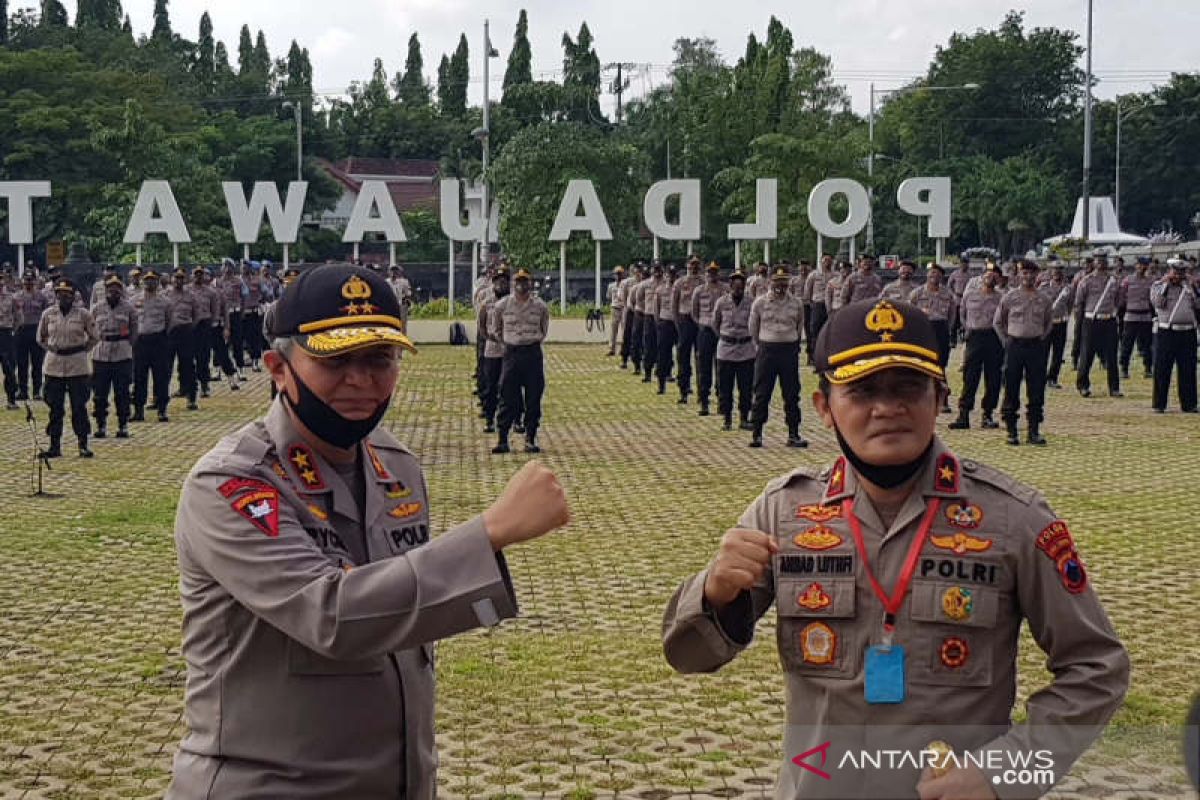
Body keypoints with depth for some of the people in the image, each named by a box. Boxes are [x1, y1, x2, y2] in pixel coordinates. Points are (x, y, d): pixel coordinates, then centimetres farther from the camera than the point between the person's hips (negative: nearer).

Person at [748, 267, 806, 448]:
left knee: (792, 394, 4)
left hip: (790, 351, 1)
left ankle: (793, 435, 11)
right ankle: (757, 434, 7)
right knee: (762, 393, 0)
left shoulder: (796, 304, 2)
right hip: (766, 351, -1)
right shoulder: (760, 303, -2)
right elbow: (753, 328, 11)